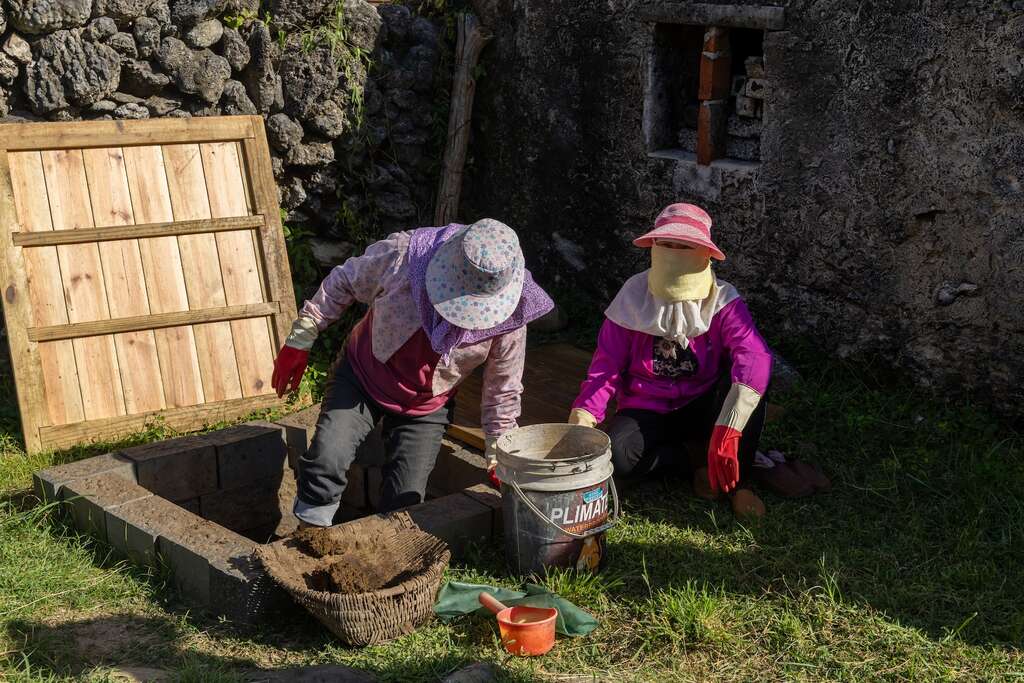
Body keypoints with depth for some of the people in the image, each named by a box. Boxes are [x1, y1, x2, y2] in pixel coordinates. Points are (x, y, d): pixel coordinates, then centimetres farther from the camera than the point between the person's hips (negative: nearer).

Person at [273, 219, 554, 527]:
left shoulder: (509, 318, -24)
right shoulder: (401, 255, -29)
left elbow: (502, 392, -7)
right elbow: (342, 284, -8)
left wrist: (500, 460, 0)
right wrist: (299, 342, -5)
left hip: (425, 409, 1)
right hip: (361, 376, -1)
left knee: (403, 506, -4)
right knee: (326, 460, -24)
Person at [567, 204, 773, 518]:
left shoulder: (723, 301, -15)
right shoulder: (633, 298, -9)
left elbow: (756, 356, -33)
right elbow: (606, 367, -8)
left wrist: (727, 432, -47)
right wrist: (579, 428, -24)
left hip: (701, 408, 0)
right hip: (647, 411, 0)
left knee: (748, 376, -31)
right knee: (614, 456, -33)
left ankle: (739, 483, -17)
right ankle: (694, 458, -6)